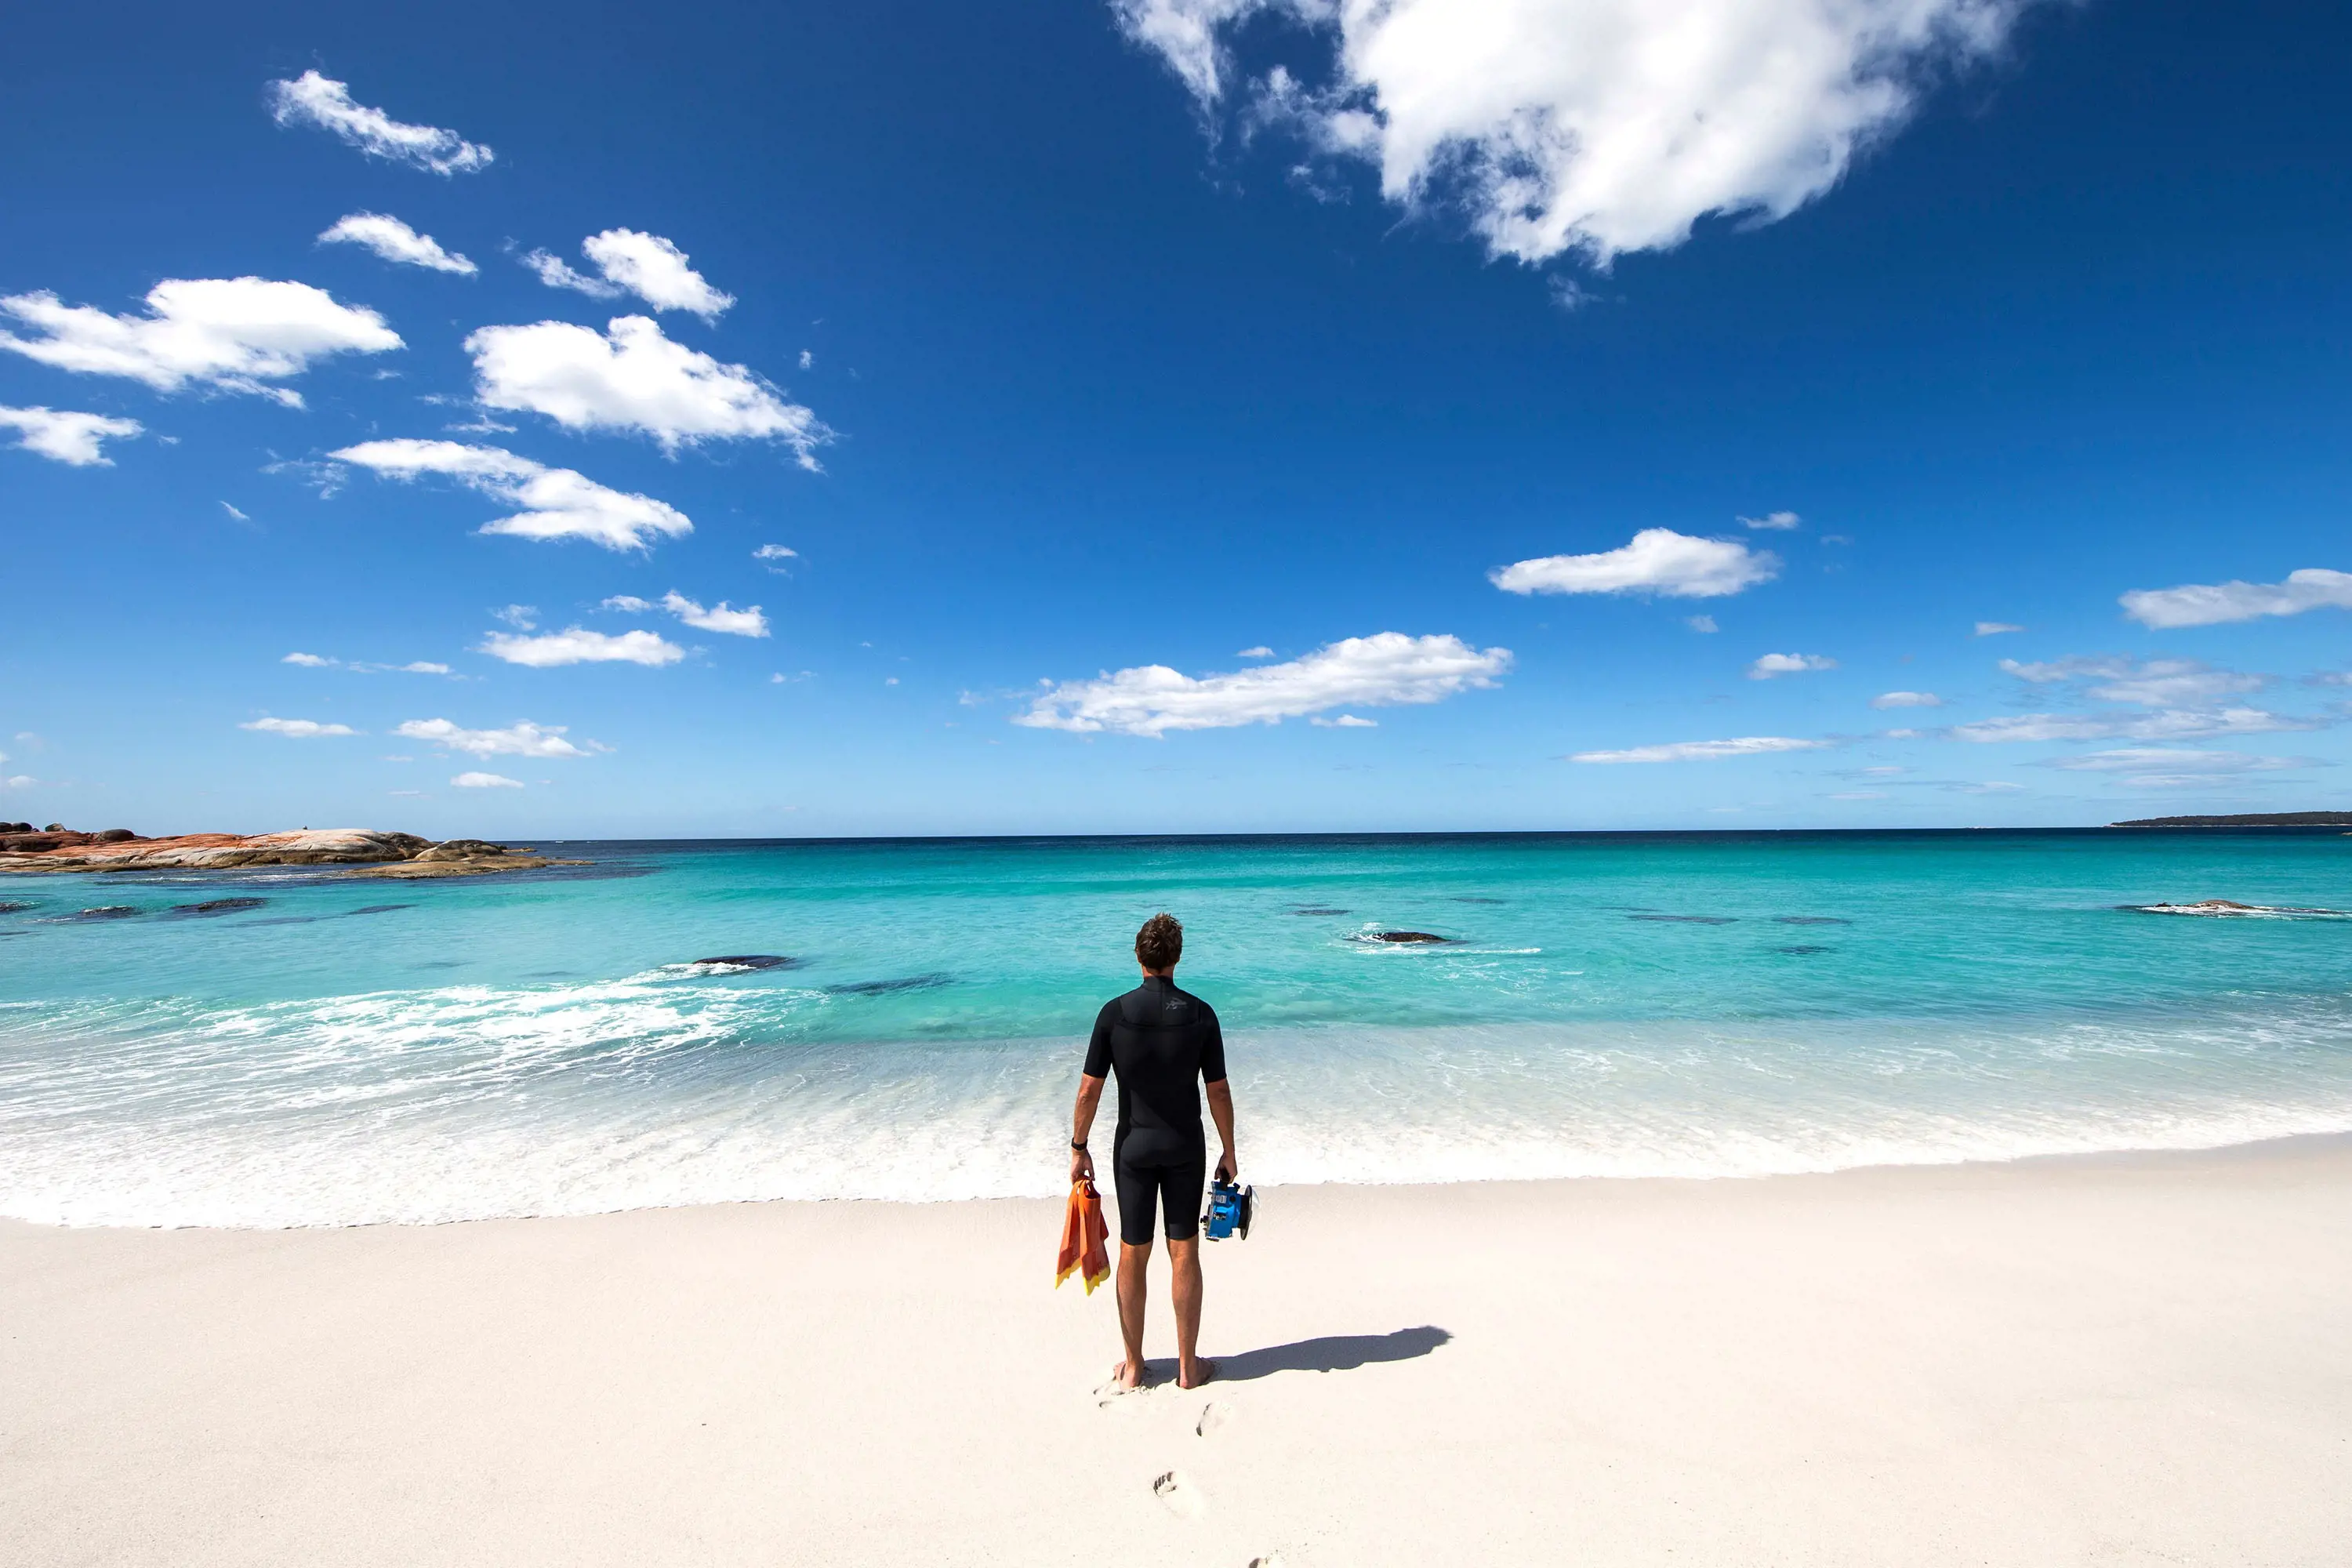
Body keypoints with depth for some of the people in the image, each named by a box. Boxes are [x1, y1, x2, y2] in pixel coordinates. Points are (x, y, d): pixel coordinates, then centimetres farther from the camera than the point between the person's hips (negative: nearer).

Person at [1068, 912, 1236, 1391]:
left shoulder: (1114, 1013, -11)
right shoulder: (1200, 1014, -9)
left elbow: (1090, 1089, -8)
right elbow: (1219, 1091, -5)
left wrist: (1079, 1148, 4)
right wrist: (1229, 1152, 7)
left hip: (1133, 1148, 0)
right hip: (1186, 1148, 0)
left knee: (1132, 1256, 12)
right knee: (1185, 1255, 11)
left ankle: (1133, 1367, 25)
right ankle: (1189, 1366, 22)